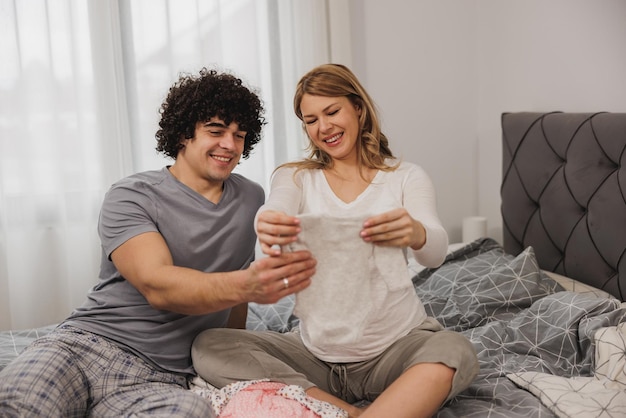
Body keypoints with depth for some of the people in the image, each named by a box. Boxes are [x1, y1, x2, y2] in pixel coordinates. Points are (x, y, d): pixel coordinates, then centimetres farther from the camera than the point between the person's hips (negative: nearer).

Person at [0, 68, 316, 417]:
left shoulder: (252, 200, 13)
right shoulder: (131, 197, -3)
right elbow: (157, 286, -20)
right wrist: (244, 285, -36)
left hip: (163, 379, 4)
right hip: (88, 341, -3)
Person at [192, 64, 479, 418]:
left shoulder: (406, 177, 2)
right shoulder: (295, 177, 6)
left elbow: (437, 252, -15)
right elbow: (276, 217, -17)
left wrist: (416, 234, -40)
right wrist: (268, 231, -43)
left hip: (397, 345, -2)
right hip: (317, 351, 2)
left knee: (455, 352, -32)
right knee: (209, 346, -17)